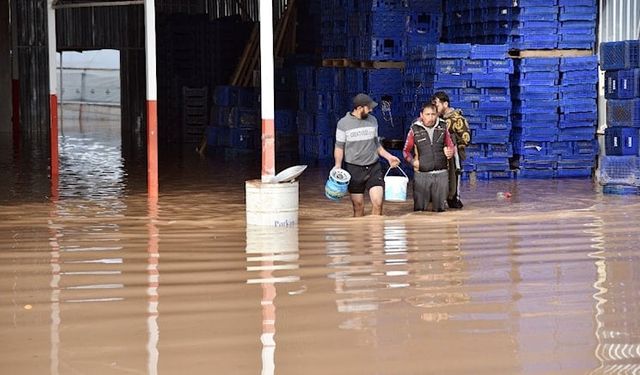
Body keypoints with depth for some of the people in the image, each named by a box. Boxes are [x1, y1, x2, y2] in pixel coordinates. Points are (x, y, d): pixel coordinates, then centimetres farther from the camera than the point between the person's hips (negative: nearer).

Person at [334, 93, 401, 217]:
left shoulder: (373, 120, 6)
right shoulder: (344, 123, -3)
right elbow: (339, 147, 0)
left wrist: (388, 156, 8)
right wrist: (338, 166, -12)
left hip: (374, 168, 2)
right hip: (354, 169, -2)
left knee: (378, 203, -12)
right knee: (358, 206, 3)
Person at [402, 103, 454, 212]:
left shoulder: (442, 127, 6)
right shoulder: (415, 129, 0)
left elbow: (450, 145, 18)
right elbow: (406, 150, 8)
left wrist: (450, 152, -5)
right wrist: (412, 161, -10)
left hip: (441, 174, 2)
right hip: (422, 174, -2)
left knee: (440, 209, 6)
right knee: (419, 209, -1)